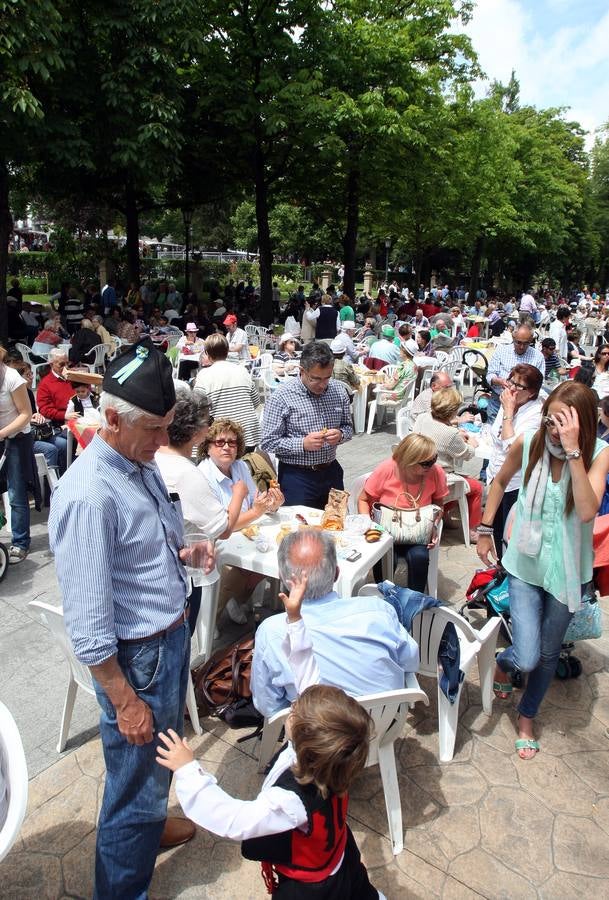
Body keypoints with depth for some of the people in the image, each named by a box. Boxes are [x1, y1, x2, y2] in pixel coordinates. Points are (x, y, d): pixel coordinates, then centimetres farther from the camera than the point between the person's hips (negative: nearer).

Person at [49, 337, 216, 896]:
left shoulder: (144, 465, 0)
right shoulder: (88, 494, -28)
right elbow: (87, 623, -25)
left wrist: (185, 553, -4)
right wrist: (125, 700, -18)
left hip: (172, 636, 9)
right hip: (137, 658, -9)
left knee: (162, 757, 31)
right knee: (136, 776, 13)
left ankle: (151, 824, 58)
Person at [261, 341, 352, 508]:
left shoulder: (338, 391, 1)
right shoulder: (281, 397, -14)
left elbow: (348, 427, 12)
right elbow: (268, 443, -12)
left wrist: (340, 435, -10)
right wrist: (303, 444, -23)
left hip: (331, 471, 5)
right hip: (297, 476, -5)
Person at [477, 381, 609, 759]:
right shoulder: (528, 442, -14)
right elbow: (500, 482, 5)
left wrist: (573, 451, -35)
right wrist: (485, 530, 6)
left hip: (568, 570, 1)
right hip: (526, 563, 0)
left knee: (548, 653, 18)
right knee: (526, 658, -4)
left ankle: (527, 717, 45)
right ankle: (503, 662, 34)